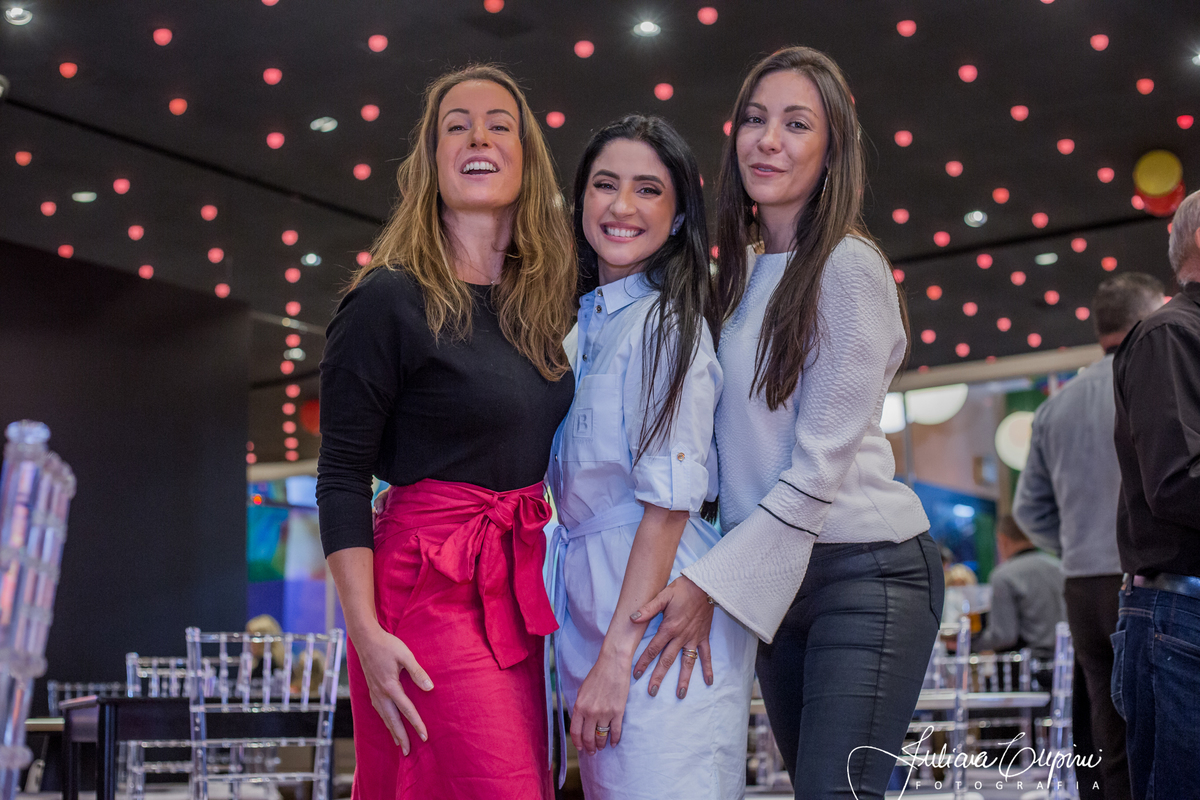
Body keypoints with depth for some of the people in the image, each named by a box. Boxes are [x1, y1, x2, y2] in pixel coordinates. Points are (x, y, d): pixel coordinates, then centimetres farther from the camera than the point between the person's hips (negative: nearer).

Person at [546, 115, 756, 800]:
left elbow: (670, 501, -16)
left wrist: (618, 655, -19)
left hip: (660, 620, -8)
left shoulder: (667, 322, -10)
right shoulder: (584, 320, 15)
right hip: (586, 597, 8)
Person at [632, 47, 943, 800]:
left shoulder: (848, 266, -10)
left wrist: (712, 583, -15)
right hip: (777, 578, 7)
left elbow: (822, 464, -15)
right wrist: (717, 574, 3)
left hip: (865, 571, -7)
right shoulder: (741, 272, 13)